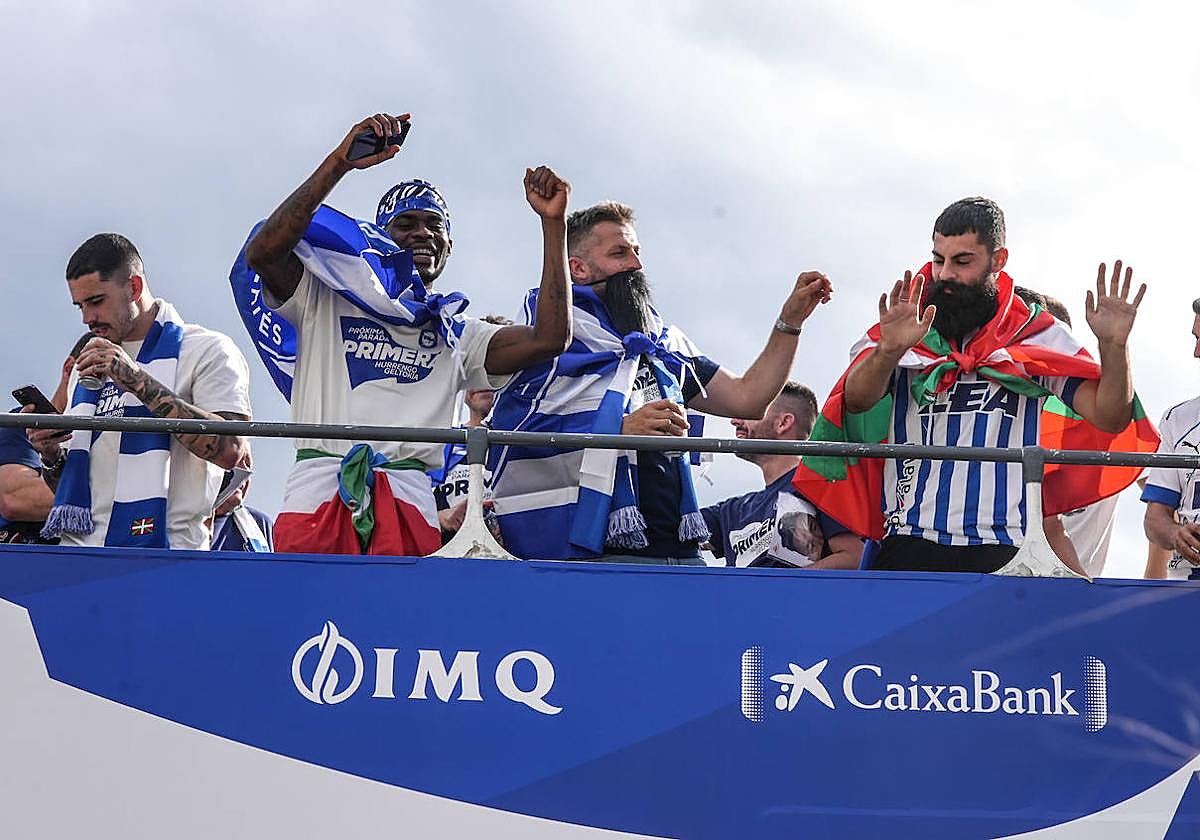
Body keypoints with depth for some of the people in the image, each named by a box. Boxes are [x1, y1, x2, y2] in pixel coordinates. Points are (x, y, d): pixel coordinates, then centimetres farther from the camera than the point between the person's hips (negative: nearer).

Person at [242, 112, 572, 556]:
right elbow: (263, 252, -1)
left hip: (408, 504, 2)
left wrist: (553, 223, 10)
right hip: (318, 493, -2)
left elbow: (548, 340, 11)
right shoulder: (326, 299, 18)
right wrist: (339, 163, -5)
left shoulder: (456, 336, 25)